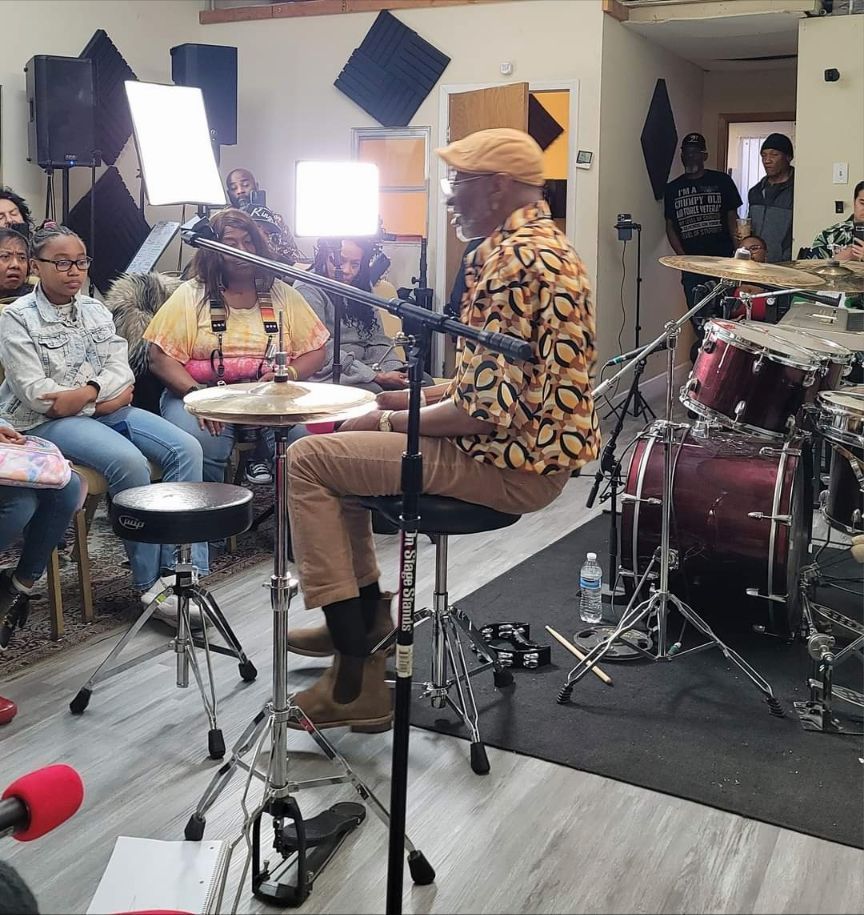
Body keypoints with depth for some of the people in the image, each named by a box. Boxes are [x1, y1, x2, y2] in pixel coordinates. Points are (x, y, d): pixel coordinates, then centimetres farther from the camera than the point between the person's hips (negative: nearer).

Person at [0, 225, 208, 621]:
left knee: (185, 449, -17)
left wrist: (87, 392, -17)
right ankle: (151, 584, -20)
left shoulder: (95, 310, 13)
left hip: (105, 408, 6)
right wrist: (106, 397, -14)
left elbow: (121, 371, 3)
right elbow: (36, 393, -14)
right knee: (128, 461, -32)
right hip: (48, 422, -6)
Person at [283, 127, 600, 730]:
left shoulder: (511, 259, -21)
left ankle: (356, 681, -8)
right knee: (341, 443, 20)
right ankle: (365, 619, 26)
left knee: (308, 460, -11)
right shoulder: (544, 242, 14)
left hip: (511, 463, -11)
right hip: (529, 442, 11)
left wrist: (392, 421, -11)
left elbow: (488, 410, -26)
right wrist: (418, 395, 11)